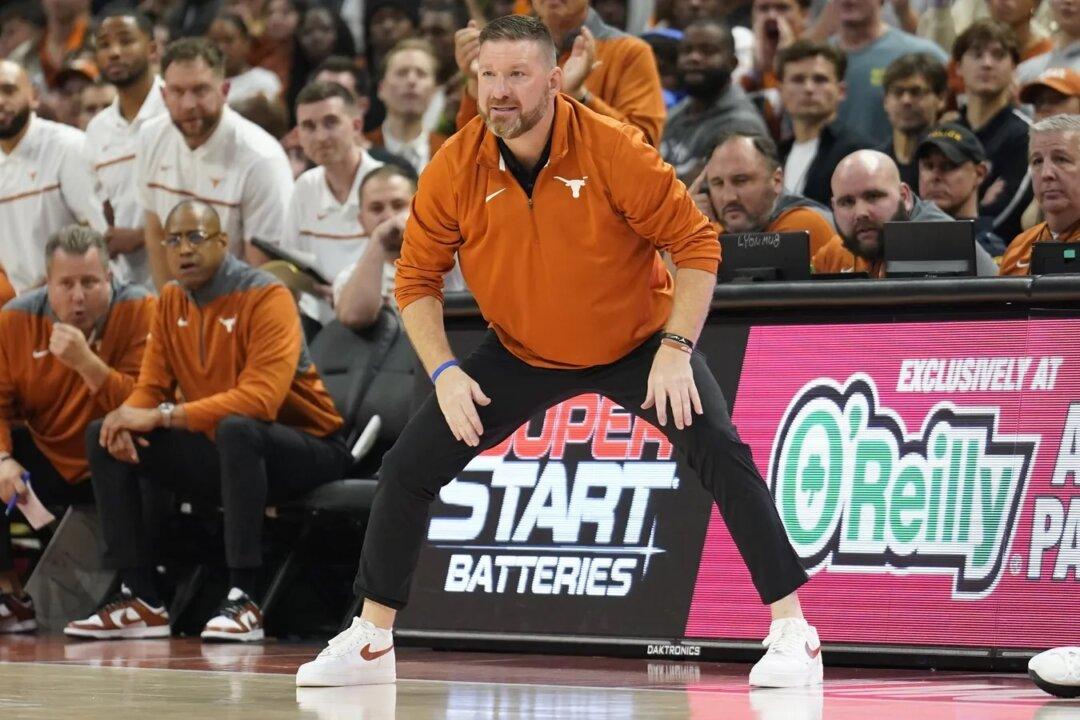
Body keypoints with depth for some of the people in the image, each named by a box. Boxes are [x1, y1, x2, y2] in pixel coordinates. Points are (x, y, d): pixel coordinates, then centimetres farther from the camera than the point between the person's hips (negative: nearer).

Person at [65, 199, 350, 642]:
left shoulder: (266, 298, -17)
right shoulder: (172, 301, 5)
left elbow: (260, 398, -29)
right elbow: (150, 387, 6)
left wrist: (161, 416, -32)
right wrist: (128, 417, -21)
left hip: (303, 449, -7)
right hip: (217, 454, 7)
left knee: (236, 429, -40)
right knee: (102, 437, -4)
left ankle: (243, 600, -35)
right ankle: (139, 599, -10)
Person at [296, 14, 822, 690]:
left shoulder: (613, 149, -25)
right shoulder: (454, 169, -17)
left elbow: (696, 243, -17)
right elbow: (418, 277, -4)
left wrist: (676, 348, -25)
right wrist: (443, 370, -16)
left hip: (638, 347, -3)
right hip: (520, 355, 3)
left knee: (722, 453, -21)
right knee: (408, 469, -5)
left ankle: (792, 630, -11)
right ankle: (371, 641, 12)